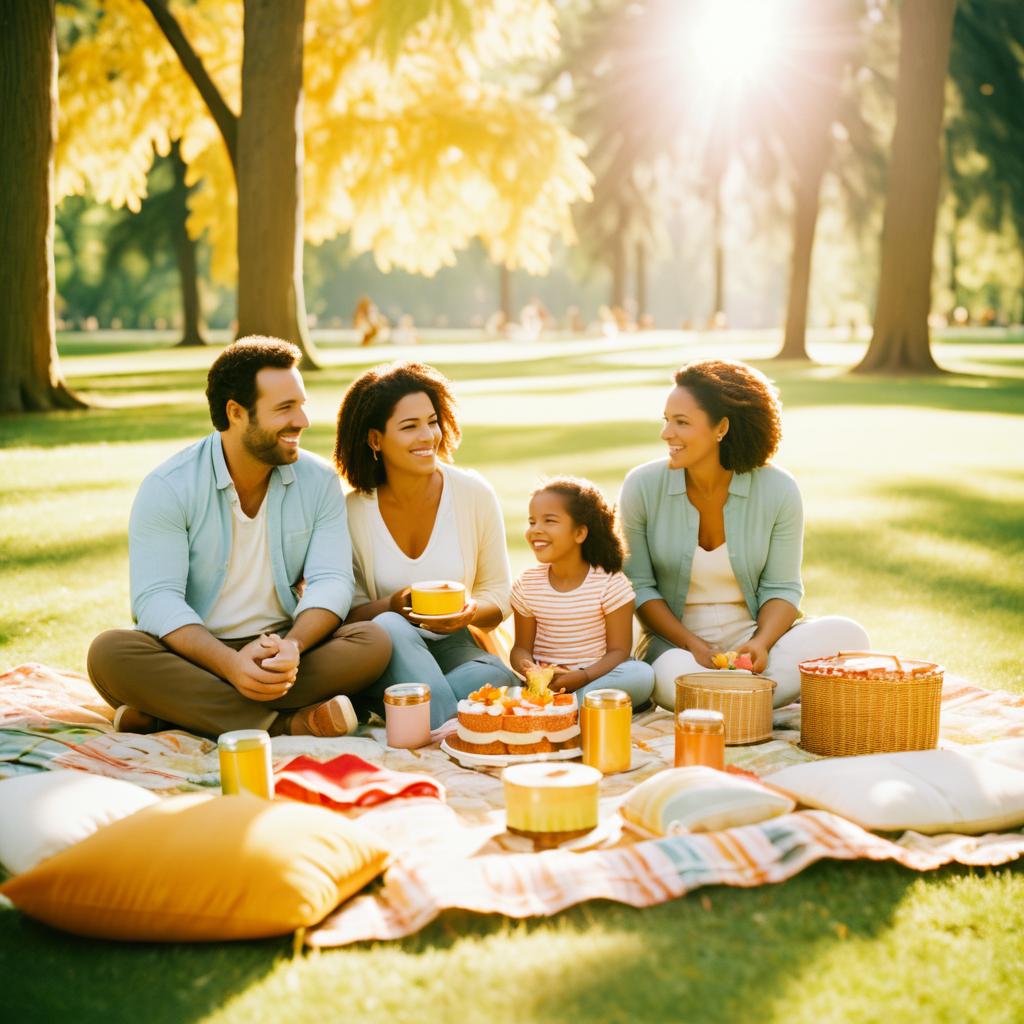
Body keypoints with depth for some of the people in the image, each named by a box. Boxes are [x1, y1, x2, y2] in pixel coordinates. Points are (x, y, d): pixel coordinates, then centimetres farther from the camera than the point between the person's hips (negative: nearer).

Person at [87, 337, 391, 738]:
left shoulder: (319, 481, 1)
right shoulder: (168, 487, -9)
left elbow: (330, 580, -8)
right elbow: (156, 599, -17)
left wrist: (292, 646, -30)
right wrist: (230, 663, -34)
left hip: (280, 648, 2)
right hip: (193, 655, -2)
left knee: (373, 643, -25)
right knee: (109, 652, -31)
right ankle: (285, 724, -34)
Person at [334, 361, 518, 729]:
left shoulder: (475, 495, -2)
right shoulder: (352, 512, -4)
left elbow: (498, 594, 5)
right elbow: (348, 610, 0)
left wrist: (471, 612, -19)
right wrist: (392, 606, -22)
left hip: (455, 645, 1)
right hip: (386, 657, 0)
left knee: (496, 679, -34)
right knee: (389, 626, -37)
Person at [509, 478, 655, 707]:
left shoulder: (610, 584, -6)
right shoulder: (527, 585, 4)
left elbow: (619, 650, -7)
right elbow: (522, 648, 6)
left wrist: (581, 677, -24)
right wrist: (527, 669, -19)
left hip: (594, 677, -1)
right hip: (544, 683, 1)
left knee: (642, 675, -32)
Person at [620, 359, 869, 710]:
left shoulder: (778, 491, -8)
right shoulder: (642, 486, -7)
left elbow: (781, 587, -1)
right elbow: (638, 585, -3)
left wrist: (762, 642, -22)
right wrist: (693, 645, -16)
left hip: (752, 633, 1)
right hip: (676, 640, -1)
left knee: (847, 635, -25)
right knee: (677, 676, -38)